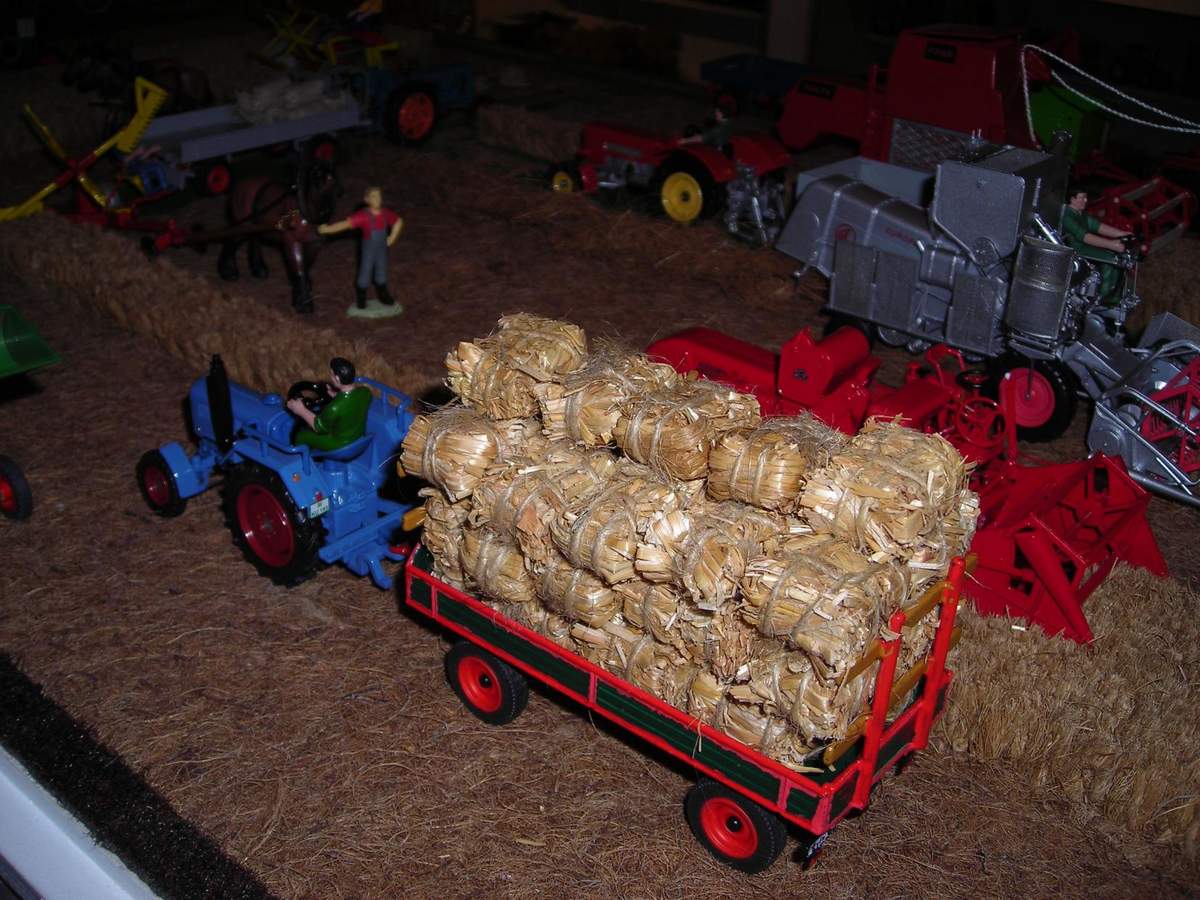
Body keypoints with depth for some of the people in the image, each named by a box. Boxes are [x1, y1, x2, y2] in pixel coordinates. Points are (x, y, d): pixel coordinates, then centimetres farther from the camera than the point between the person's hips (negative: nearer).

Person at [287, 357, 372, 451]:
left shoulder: (335, 407, -38)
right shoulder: (365, 392, -19)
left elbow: (319, 427, -19)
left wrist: (301, 411, -10)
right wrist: (336, 395, 1)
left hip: (339, 447, -6)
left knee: (301, 435, 17)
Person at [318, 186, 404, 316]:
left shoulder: (386, 213, -9)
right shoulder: (363, 216, -24)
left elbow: (398, 222, 10)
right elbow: (346, 223, -32)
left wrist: (392, 238, 5)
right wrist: (328, 229, -39)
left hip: (382, 250, 4)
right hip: (368, 251, -4)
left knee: (381, 274, 20)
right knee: (365, 275, 7)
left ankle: (383, 296, 37)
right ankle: (360, 300, 24)